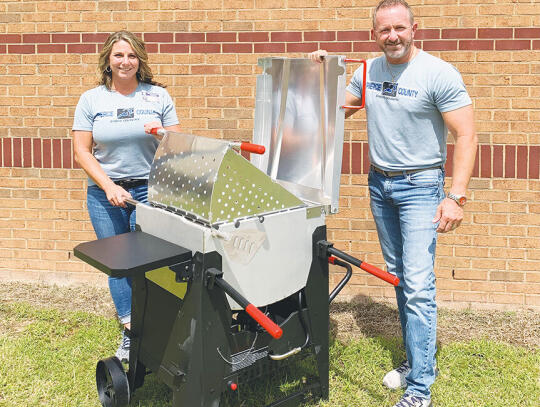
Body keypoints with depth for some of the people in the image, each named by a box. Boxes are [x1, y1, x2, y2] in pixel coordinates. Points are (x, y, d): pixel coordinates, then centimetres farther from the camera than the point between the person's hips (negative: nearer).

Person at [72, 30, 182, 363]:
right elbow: (82, 151, 1)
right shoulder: (91, 99, 4)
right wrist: (109, 186, -11)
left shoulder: (158, 96, 4)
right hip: (106, 192, 1)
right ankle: (131, 331, 16)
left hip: (150, 189, -1)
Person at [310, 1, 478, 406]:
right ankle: (418, 357, 30)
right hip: (379, 182, 6)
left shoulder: (440, 74, -14)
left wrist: (456, 196, -25)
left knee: (418, 284, -11)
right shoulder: (368, 72, 5)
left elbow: (466, 136, -16)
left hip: (420, 184, -6)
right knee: (398, 276, 14)